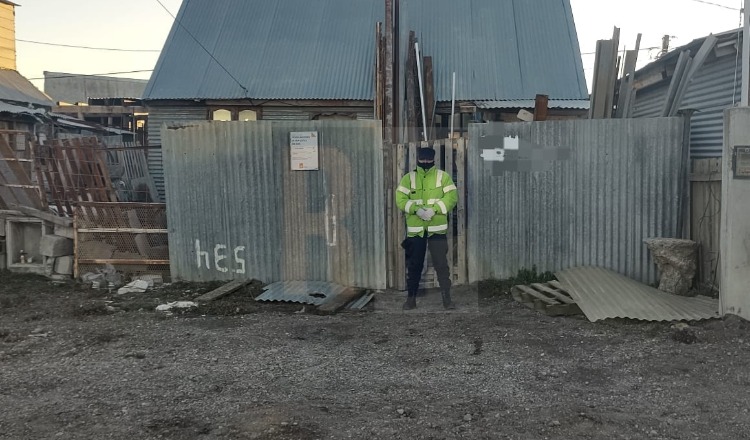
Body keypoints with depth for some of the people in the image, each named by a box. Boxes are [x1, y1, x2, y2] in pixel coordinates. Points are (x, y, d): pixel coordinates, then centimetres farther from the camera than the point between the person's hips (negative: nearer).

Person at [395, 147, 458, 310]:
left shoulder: (443, 176, 2)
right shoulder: (408, 178, 5)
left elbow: (452, 197, -6)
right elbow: (400, 200, -3)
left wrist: (434, 209, -20)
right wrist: (416, 210, -19)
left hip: (437, 229, -1)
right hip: (415, 229, 1)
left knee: (441, 263, -3)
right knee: (414, 265, 9)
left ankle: (447, 298, 4)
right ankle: (411, 298, 21)